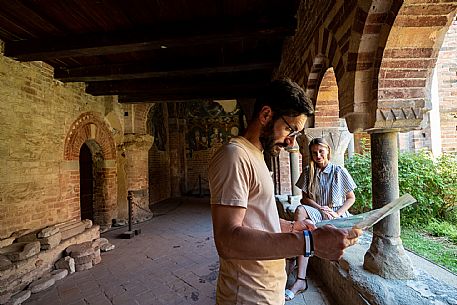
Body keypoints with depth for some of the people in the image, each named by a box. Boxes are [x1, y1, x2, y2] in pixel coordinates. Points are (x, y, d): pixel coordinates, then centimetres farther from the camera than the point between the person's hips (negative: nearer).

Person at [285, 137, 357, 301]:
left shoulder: (339, 171, 1)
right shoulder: (308, 172, 7)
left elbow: (351, 198, 6)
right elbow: (305, 198, 6)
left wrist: (337, 214, -9)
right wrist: (321, 209, -12)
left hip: (338, 214, -2)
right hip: (317, 213, 2)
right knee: (300, 210, -35)